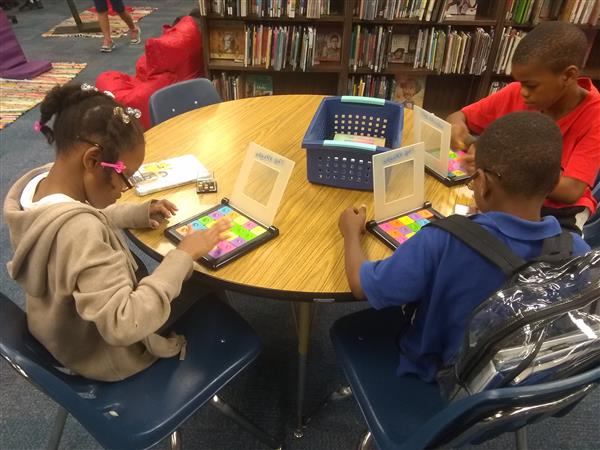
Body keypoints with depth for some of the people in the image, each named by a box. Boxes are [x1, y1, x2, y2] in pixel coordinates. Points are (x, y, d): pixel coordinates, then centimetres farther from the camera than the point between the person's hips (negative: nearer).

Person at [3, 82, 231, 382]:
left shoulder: (35, 180, -13)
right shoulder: (79, 230, -40)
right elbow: (123, 326, -41)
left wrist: (139, 213, -6)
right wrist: (183, 256, -37)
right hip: (104, 356, -7)